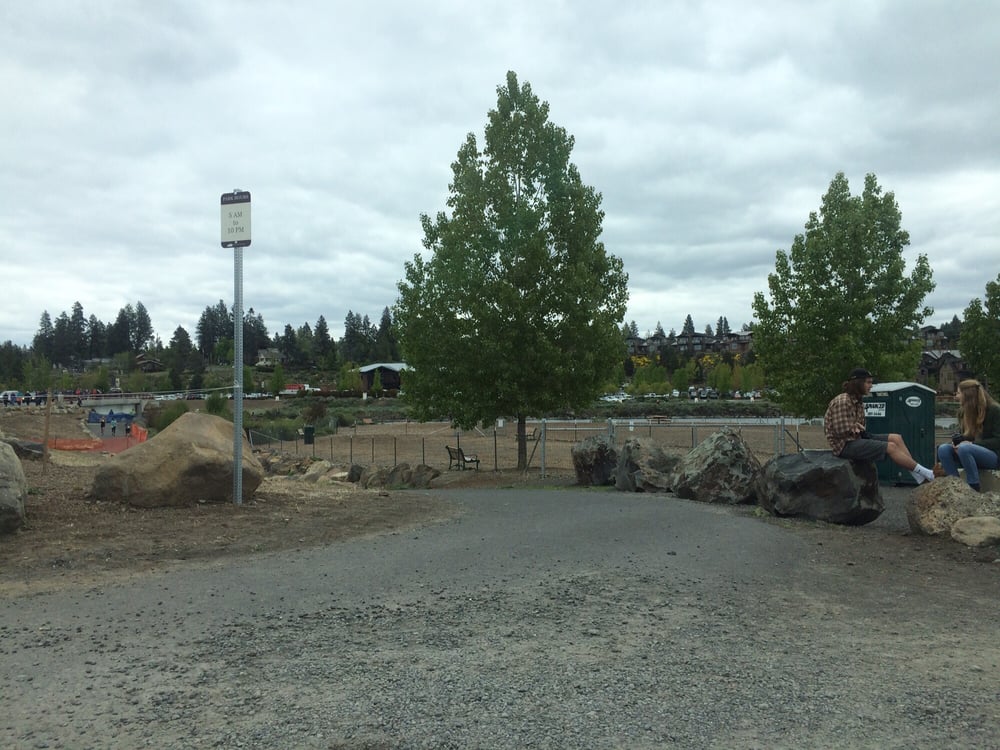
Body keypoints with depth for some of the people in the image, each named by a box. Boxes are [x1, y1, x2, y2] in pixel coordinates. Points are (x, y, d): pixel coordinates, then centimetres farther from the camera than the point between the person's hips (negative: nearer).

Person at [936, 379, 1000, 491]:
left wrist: (973, 443, -23)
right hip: (973, 452, 6)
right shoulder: (964, 411, 9)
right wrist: (957, 441, -6)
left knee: (964, 448, -36)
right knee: (943, 448, -20)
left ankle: (974, 489, -28)